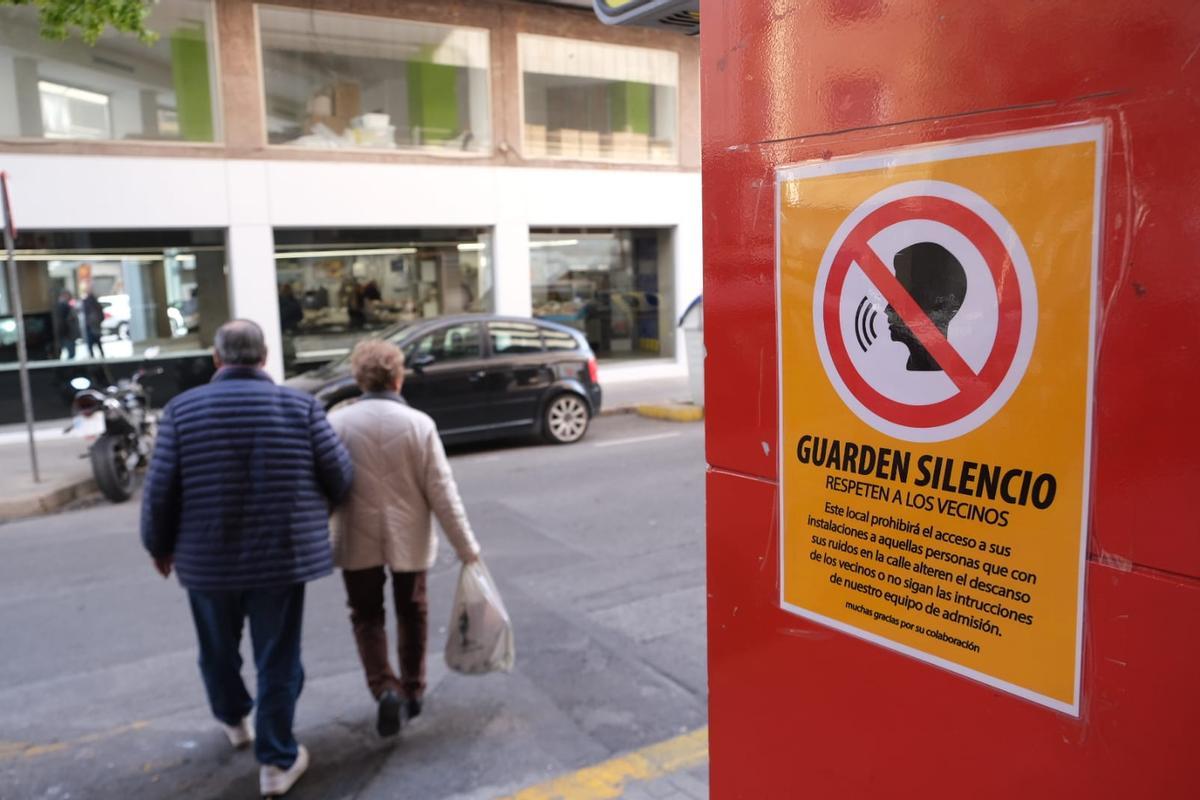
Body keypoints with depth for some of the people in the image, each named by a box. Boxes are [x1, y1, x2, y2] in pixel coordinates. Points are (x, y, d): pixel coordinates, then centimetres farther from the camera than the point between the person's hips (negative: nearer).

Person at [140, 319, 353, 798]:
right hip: (283, 555, -1)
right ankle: (276, 761, 18)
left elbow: (160, 489, -6)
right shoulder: (299, 405, -7)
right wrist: (317, 509, 16)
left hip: (208, 558, 2)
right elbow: (340, 475, -5)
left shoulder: (183, 408, -5)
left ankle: (233, 720, 49)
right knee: (278, 660, 11)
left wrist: (159, 545, 11)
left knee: (218, 649, 25)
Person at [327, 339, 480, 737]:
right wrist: (465, 545, -1)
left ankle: (386, 690, -2)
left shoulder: (336, 422, -8)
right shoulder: (419, 423, -11)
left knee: (367, 616, 15)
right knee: (411, 613, 19)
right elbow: (442, 491, -10)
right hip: (409, 538, 0)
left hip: (358, 540, 0)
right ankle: (413, 689, 30)